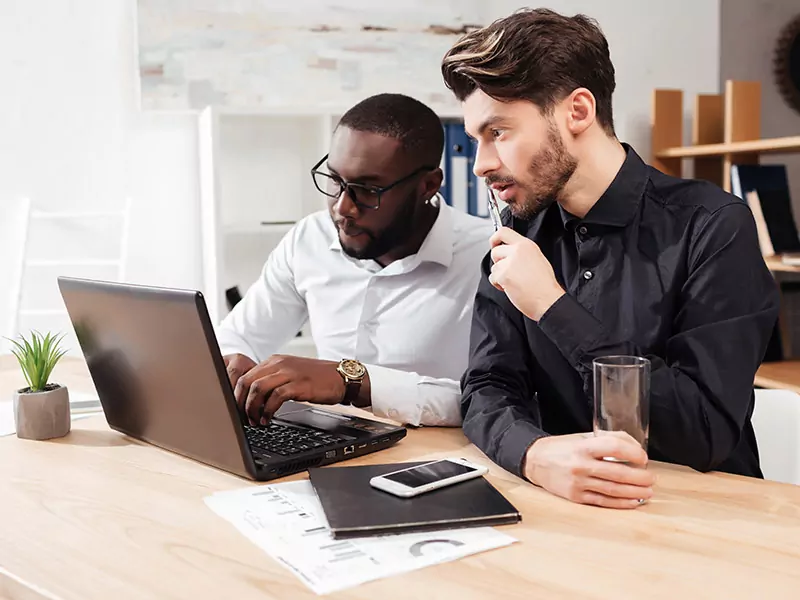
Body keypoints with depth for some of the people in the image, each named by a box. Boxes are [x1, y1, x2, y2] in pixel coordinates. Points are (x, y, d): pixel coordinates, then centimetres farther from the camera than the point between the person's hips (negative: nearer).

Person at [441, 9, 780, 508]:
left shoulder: (714, 227, -12)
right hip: (564, 506, 3)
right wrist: (538, 454, -24)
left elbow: (709, 433, -17)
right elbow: (487, 391, -2)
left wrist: (554, 307, -19)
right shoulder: (520, 233, 3)